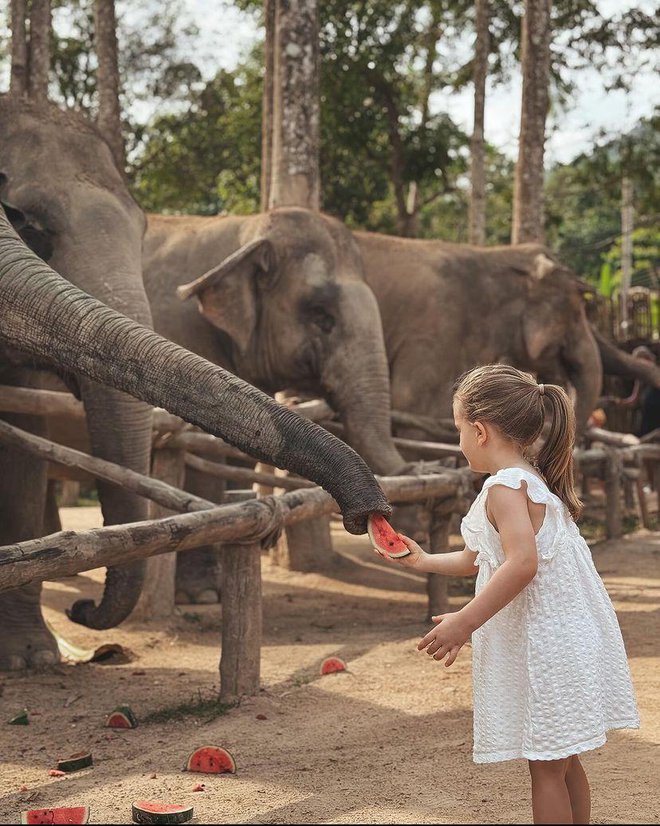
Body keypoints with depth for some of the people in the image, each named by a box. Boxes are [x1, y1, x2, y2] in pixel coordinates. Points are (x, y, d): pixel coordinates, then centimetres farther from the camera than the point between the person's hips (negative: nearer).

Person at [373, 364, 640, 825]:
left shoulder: (506, 486, -15)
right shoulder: (534, 480, 16)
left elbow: (522, 564, -29)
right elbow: (480, 561, 26)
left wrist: (464, 622, -26)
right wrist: (424, 561, 32)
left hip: (545, 646, -10)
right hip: (568, 640, 10)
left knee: (546, 766, -2)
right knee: (563, 762, 18)